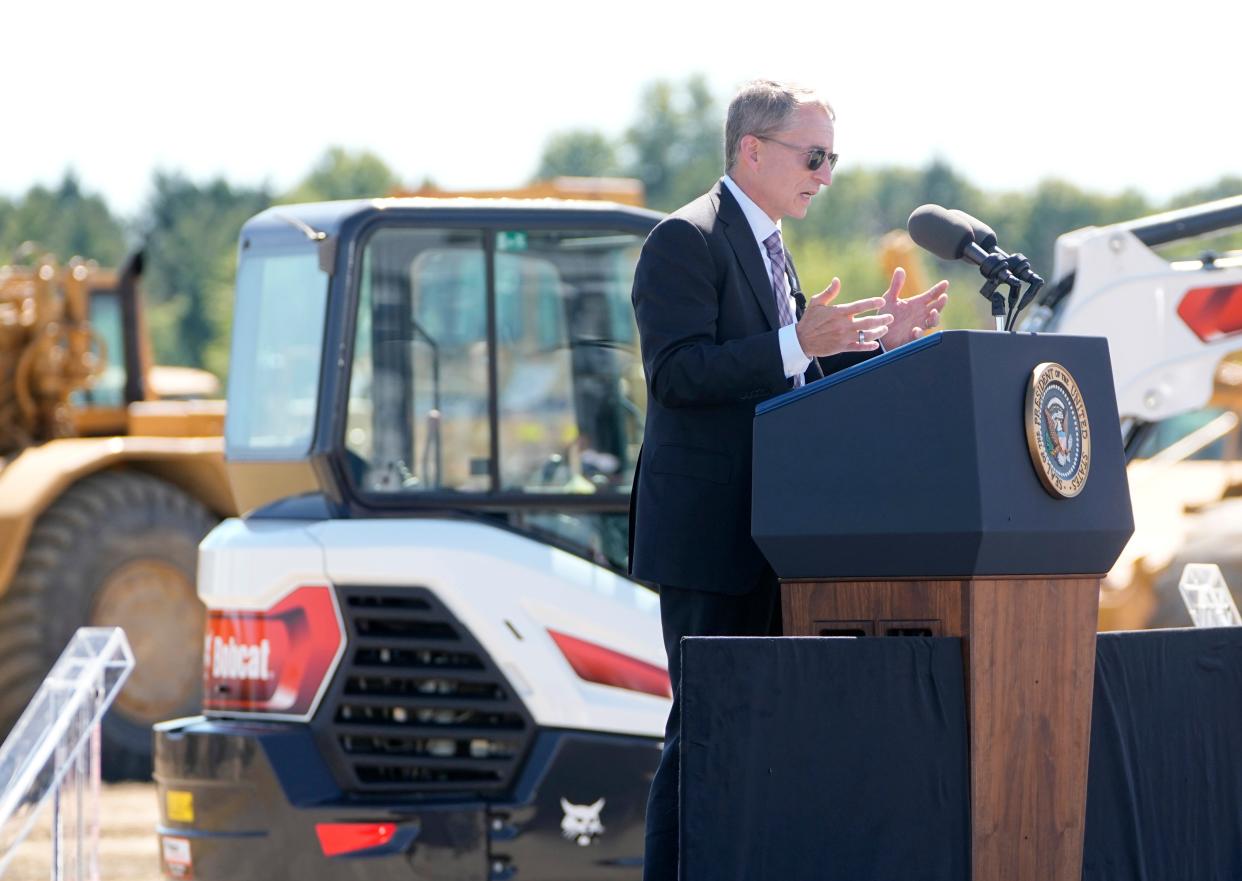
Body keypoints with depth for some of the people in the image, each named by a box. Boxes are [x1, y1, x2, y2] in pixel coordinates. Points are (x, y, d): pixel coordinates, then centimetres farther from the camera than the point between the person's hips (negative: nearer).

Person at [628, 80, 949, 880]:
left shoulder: (768, 246, 19)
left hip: (764, 536, 10)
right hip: (709, 538, -10)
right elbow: (677, 371, -21)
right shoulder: (687, 240, -11)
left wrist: (876, 341, 8)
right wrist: (797, 345, -29)